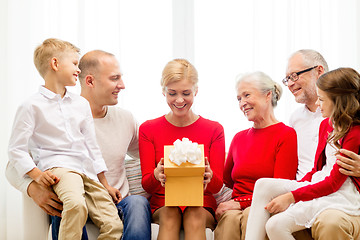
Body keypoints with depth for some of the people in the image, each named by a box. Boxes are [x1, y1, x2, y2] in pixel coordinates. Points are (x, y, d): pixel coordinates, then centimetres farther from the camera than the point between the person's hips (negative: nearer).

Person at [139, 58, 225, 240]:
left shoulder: (214, 130, 6)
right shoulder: (148, 129, 6)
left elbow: (217, 186, 2)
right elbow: (146, 185, 2)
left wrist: (209, 177, -23)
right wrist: (157, 175, -23)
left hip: (203, 206, 0)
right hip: (161, 207, 0)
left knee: (195, 212, -34)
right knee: (170, 212, -34)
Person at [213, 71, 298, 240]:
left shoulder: (286, 135, 0)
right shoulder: (239, 138, 20)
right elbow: (226, 181, 25)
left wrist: (240, 203, -16)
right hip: (235, 209, 4)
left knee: (250, 215, -37)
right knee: (230, 217, -32)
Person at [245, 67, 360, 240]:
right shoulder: (326, 124, 14)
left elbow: (333, 183, -16)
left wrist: (291, 196, -18)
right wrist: (289, 190, 2)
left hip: (343, 194, -9)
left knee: (276, 225, -24)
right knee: (263, 185, -12)